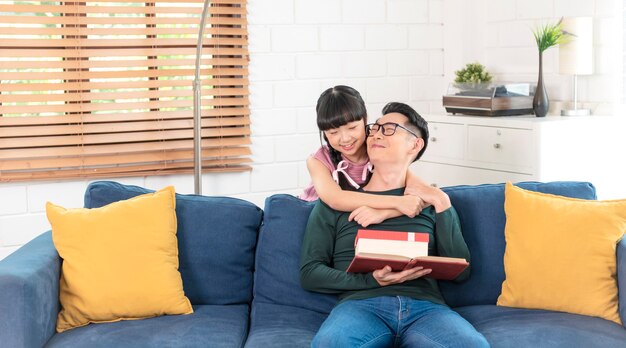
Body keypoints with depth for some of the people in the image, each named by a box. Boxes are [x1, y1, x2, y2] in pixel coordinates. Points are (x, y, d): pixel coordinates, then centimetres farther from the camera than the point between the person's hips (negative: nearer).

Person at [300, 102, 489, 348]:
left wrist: (443, 206, 4)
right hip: (361, 304, 0)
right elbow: (309, 274, 8)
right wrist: (371, 280, -7)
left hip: (425, 306, 1)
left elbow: (460, 272, 12)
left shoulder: (431, 201, 21)